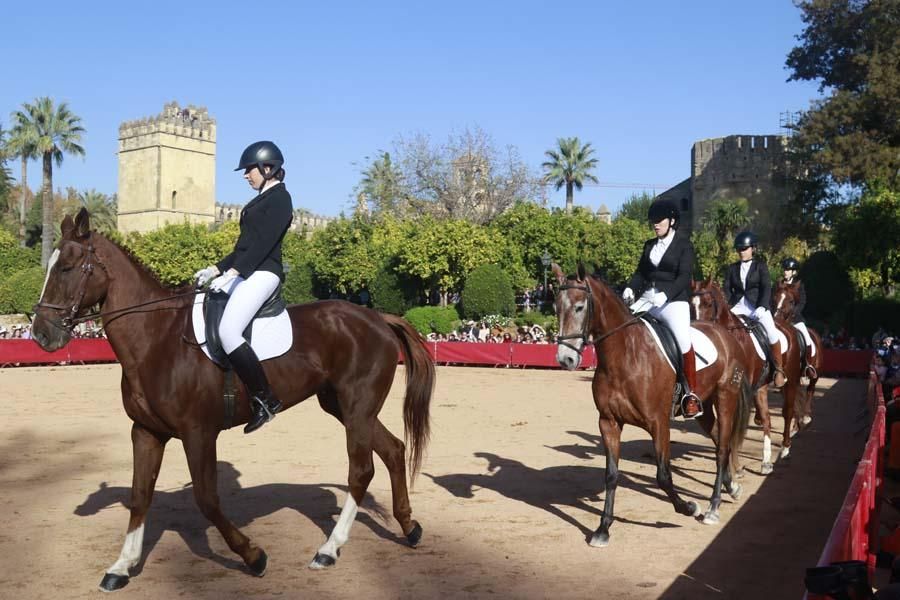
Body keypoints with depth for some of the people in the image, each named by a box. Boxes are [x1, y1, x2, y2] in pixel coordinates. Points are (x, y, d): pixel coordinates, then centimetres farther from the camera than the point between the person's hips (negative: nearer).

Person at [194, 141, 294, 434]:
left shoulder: (279, 198, -7)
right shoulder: (261, 200, 22)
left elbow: (263, 243, -18)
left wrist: (231, 272, -24)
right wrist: (215, 269, 15)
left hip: (262, 273, -11)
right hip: (244, 272, 11)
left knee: (228, 331, -25)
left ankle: (265, 399, -17)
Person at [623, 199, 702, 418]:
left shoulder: (684, 245, 0)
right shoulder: (650, 245, 17)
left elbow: (684, 277, -10)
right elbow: (640, 272, 16)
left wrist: (664, 295, -25)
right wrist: (630, 289, -4)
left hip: (674, 301, -6)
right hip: (647, 299, 6)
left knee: (683, 339, -28)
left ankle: (692, 394, -19)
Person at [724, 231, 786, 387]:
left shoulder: (760, 266, 6)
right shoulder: (732, 268, 15)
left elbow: (766, 288, -4)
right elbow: (727, 289, 9)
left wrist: (762, 307, -18)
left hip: (757, 306, -4)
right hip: (738, 306, 4)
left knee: (771, 330, -27)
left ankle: (779, 368, -16)